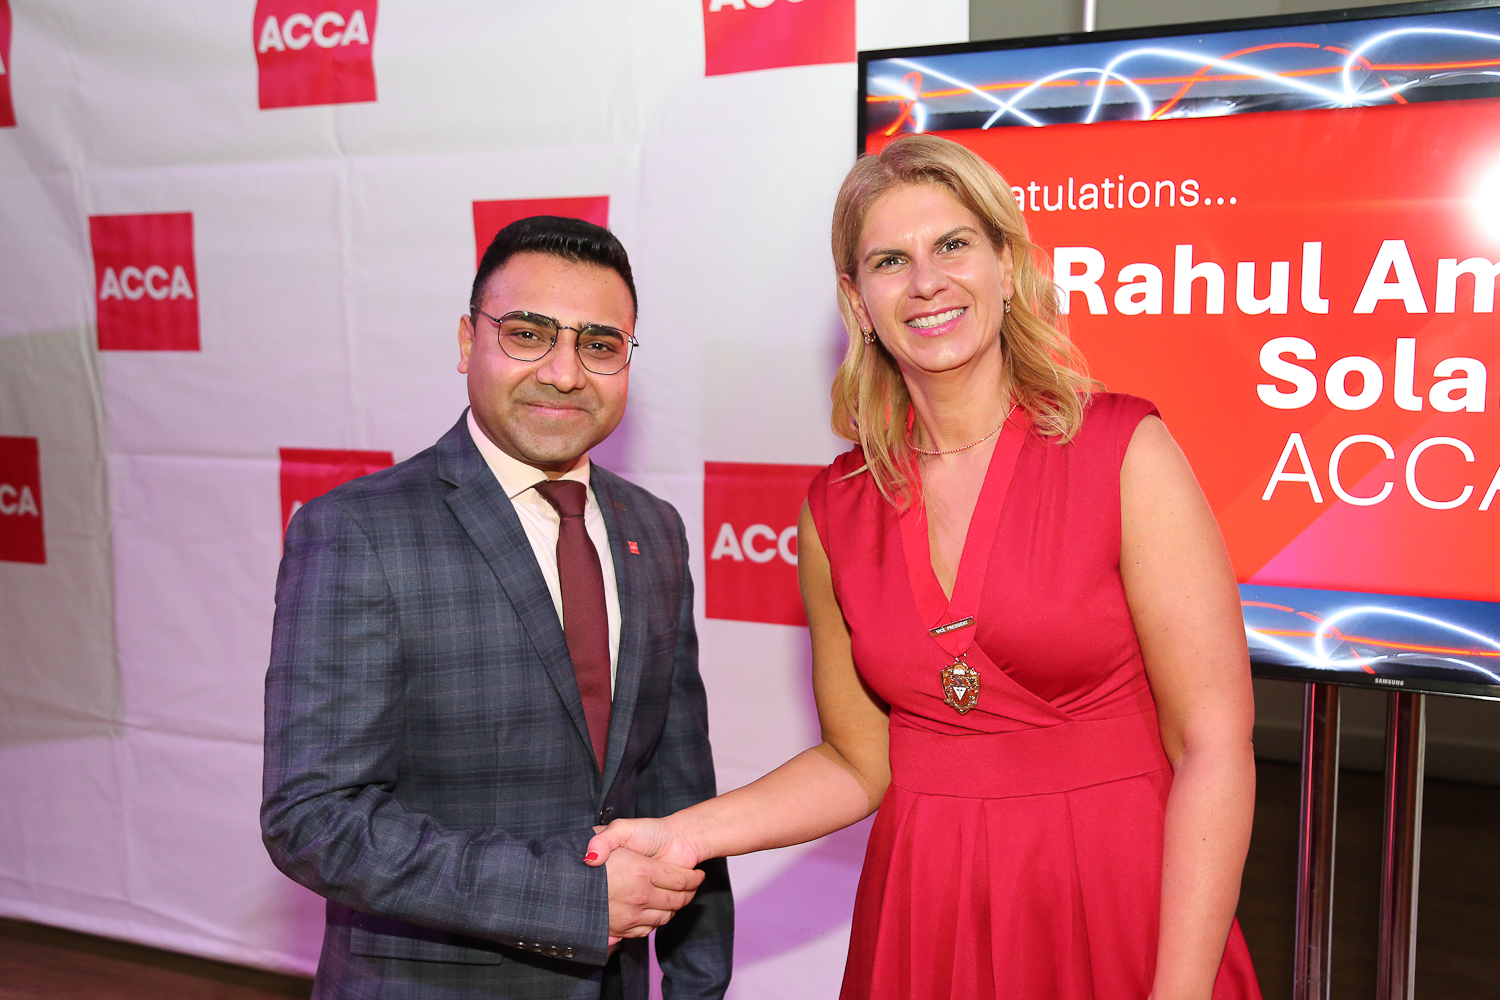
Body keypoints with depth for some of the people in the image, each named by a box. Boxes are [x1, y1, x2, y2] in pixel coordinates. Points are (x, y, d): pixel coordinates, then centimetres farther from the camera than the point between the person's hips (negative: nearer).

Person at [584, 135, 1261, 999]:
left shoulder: (1127, 452, -10)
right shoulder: (836, 509, -1)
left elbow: (1214, 749, -11)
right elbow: (860, 763, 5)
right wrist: (689, 835, -8)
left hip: (1116, 905, -3)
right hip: (924, 921, 3)